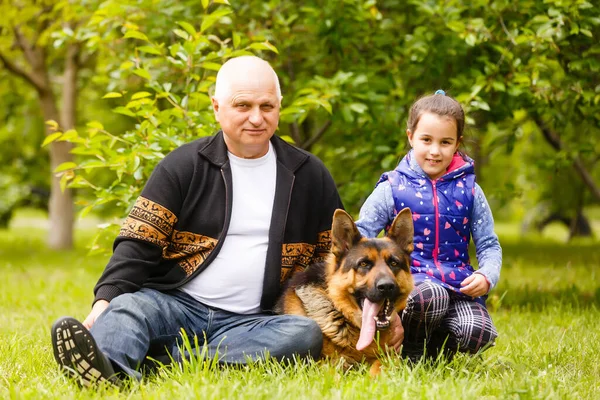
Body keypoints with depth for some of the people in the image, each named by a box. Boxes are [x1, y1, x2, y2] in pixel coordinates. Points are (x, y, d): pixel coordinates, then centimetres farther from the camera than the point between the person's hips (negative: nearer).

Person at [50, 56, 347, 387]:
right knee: (128, 307, -31)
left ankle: (164, 357, -40)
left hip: (253, 321, 1)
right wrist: (105, 299, -19)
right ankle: (108, 368, -65)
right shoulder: (184, 165, 4)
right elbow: (139, 244, -2)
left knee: (307, 334, -29)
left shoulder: (309, 174, 11)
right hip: (174, 304, -1)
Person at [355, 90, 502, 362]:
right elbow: (360, 234, 5)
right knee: (431, 295, -38)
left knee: (477, 334, -26)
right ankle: (411, 351, -6)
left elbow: (489, 245, 13)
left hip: (458, 285, 3)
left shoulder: (468, 190, 10)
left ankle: (432, 348, 10)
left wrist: (486, 276, -8)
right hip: (409, 277, -2)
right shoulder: (392, 188, 4)